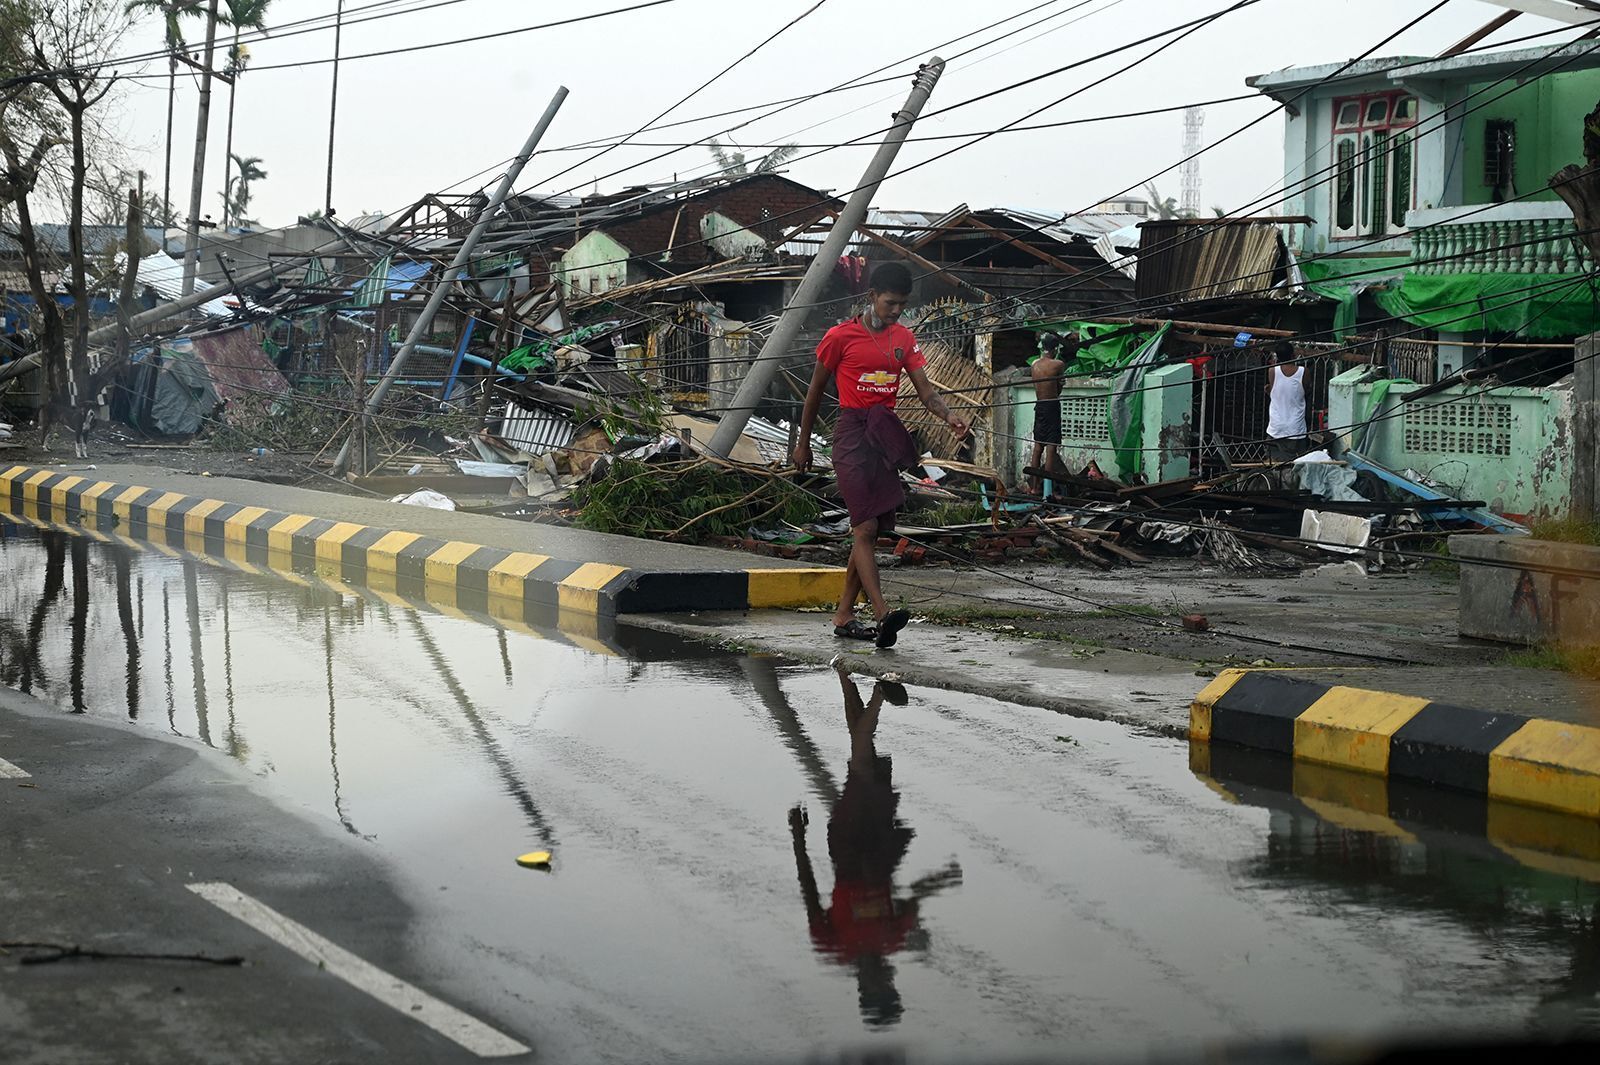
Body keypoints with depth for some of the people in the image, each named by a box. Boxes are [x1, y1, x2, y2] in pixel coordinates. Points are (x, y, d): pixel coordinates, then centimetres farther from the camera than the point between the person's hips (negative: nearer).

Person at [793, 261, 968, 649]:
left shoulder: (903, 339, 11)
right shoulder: (840, 336, -3)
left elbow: (924, 389, 5)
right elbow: (815, 391, 5)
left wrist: (948, 416, -15)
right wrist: (803, 443, 9)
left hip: (885, 434, 6)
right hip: (851, 432, -6)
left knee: (870, 530, 6)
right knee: (865, 526, -15)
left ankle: (843, 616, 15)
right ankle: (882, 615, -26)